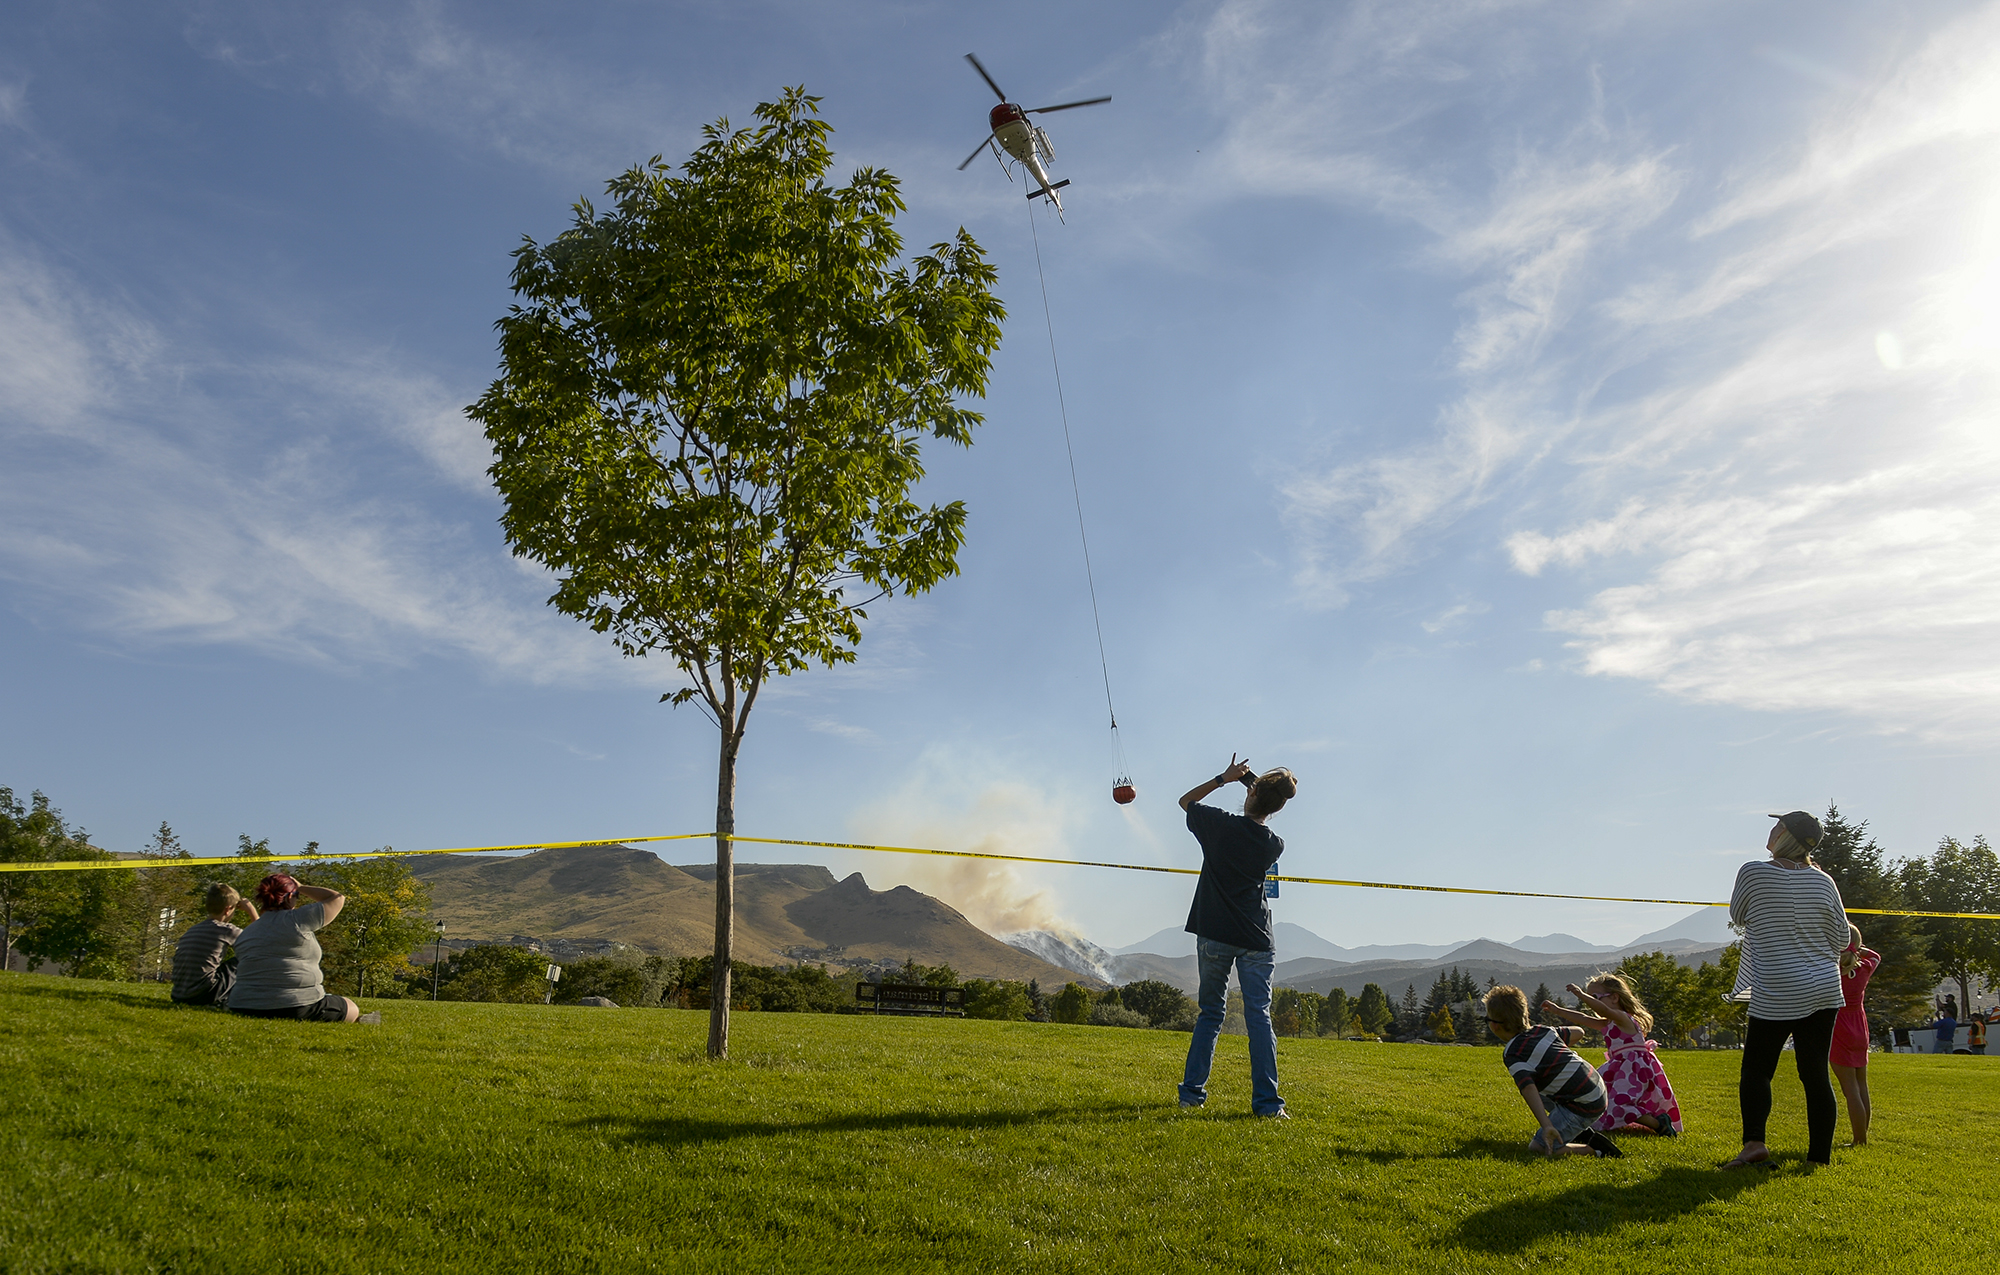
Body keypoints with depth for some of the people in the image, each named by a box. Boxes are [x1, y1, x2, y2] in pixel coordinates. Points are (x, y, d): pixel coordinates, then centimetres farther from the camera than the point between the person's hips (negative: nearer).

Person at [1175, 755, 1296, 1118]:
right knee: (1259, 1017, 0)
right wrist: (1265, 792, 15)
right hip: (1255, 940, 0)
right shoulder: (1275, 845, -2)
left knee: (1210, 1012, 13)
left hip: (1213, 936, 0)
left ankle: (1192, 1091, 13)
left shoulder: (1220, 824, -8)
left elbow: (1185, 801, 11)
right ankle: (1267, 1102, -5)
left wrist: (1223, 778, 13)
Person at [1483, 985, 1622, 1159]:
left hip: (1583, 1108, -9)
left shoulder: (1513, 1054, -13)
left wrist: (1546, 1126, -38)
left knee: (1538, 1148, -6)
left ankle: (1595, 1149, -9)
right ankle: (1582, 1132, 20)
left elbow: (1528, 1089, -29)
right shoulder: (1543, 1030, 9)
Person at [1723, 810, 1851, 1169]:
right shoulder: (1823, 881, 1)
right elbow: (1842, 938, 8)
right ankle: (1821, 1154, 11)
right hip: (1825, 991, 4)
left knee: (1756, 1071, 4)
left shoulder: (1753, 873, -10)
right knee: (1815, 1075, 9)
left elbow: (1738, 917, 6)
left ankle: (1754, 1142, -11)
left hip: (1776, 996, -4)